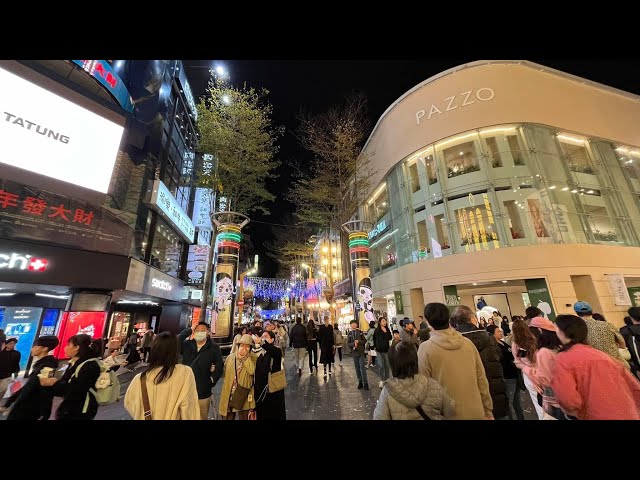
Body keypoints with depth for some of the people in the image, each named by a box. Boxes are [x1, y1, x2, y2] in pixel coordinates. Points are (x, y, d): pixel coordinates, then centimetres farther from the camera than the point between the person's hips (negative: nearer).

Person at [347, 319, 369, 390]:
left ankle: (365, 383, 2)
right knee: (357, 368, 9)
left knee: (362, 367, -5)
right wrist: (353, 344, -18)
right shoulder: (350, 333, 3)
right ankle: (360, 382, 21)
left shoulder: (360, 332, 0)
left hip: (361, 352, -2)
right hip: (354, 352, 2)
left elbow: (365, 341, 1)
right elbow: (348, 343, 0)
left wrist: (358, 341, -14)